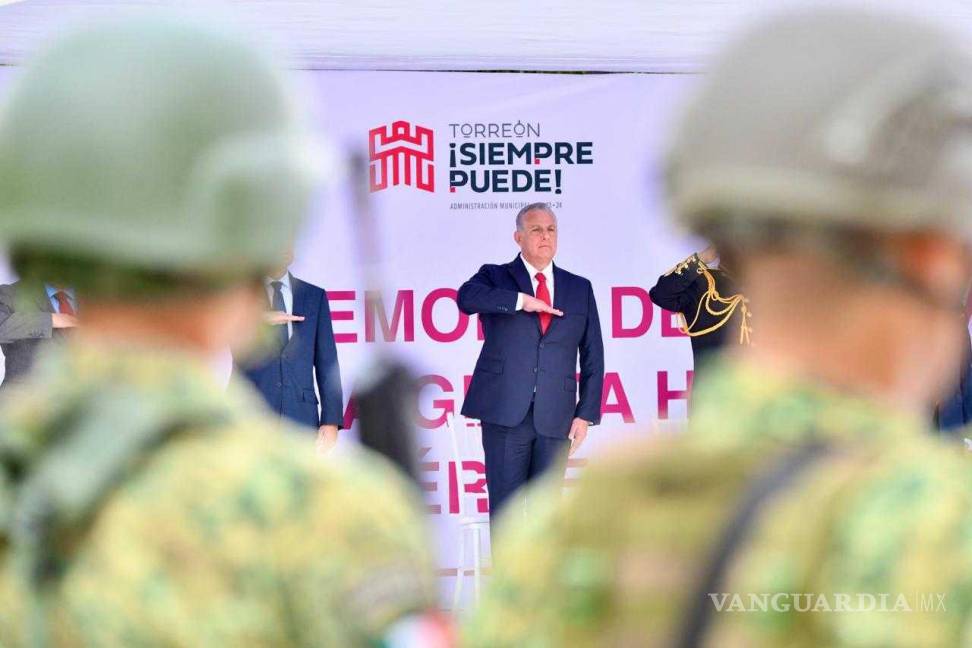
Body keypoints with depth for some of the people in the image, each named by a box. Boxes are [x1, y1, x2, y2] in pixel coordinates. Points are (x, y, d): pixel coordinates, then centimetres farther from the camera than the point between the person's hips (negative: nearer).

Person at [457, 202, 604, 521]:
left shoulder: (580, 289, 13)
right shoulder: (495, 277, 6)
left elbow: (592, 355, 10)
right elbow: (467, 298, -17)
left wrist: (586, 413, 2)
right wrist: (521, 301, -19)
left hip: (555, 418, 2)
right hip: (505, 412, -2)